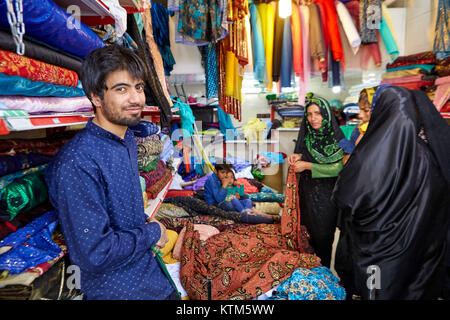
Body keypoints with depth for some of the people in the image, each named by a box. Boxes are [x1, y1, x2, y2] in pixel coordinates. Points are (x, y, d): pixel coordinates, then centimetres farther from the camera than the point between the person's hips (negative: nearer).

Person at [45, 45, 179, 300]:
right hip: (116, 290, -7)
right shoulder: (76, 163, -28)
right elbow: (93, 254, -27)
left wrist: (145, 222, -2)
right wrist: (152, 233, -15)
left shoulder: (129, 140, 0)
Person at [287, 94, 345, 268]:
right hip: (307, 193, 5)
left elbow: (339, 167, -18)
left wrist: (308, 166, -21)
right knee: (308, 232, 15)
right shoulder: (306, 136, 2)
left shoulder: (336, 137, -13)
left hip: (326, 196, -4)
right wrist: (298, 157, -7)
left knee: (323, 235, 7)